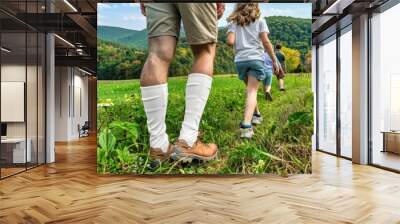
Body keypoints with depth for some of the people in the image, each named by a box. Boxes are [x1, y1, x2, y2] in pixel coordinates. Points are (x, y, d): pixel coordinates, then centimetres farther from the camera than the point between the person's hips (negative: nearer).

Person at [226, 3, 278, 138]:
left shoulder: (234, 22, 13)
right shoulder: (259, 20, 10)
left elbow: (230, 41, -2)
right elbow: (266, 42, 0)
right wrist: (274, 60, 5)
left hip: (240, 60, 3)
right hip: (256, 58, -2)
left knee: (250, 89, 23)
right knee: (252, 91, -9)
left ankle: (255, 115, 37)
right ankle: (246, 125, -25)